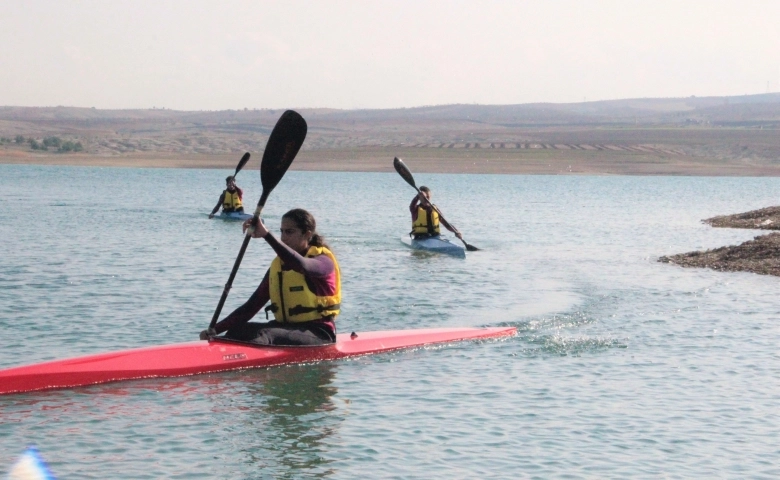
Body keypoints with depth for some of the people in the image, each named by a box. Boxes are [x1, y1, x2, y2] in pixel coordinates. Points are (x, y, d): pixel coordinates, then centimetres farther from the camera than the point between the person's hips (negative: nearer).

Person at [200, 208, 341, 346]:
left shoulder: (324, 261, -7)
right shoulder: (278, 265, 13)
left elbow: (300, 265, -33)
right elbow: (252, 305, 7)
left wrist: (266, 234, -39)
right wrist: (216, 329, -6)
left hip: (318, 334, -7)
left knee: (264, 336, -32)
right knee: (237, 330, -15)